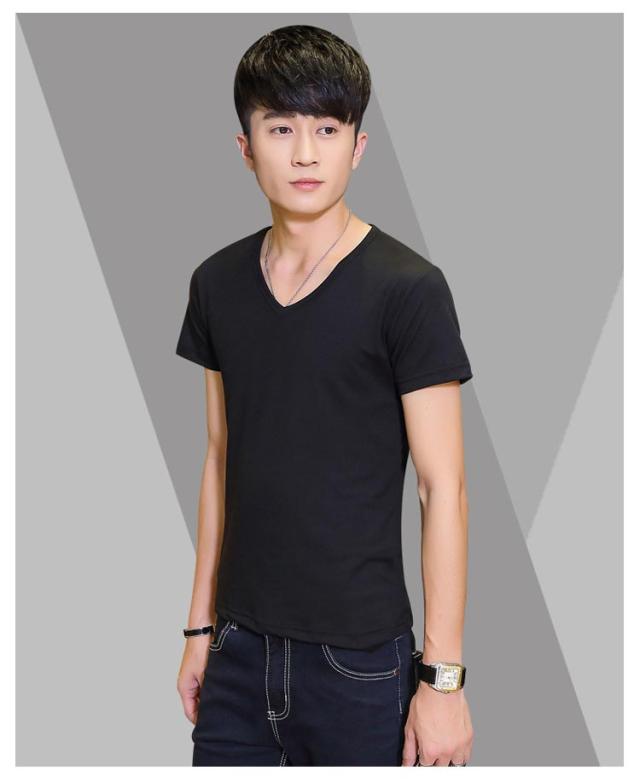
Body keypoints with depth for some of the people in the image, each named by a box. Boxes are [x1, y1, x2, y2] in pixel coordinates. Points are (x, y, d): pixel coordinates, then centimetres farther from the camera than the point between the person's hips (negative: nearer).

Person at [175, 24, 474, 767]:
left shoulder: (407, 288, -11)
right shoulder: (217, 284, 5)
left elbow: (443, 488, -11)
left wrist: (442, 675, -12)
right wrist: (200, 625, 13)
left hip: (359, 660, -4)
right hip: (242, 651, 5)